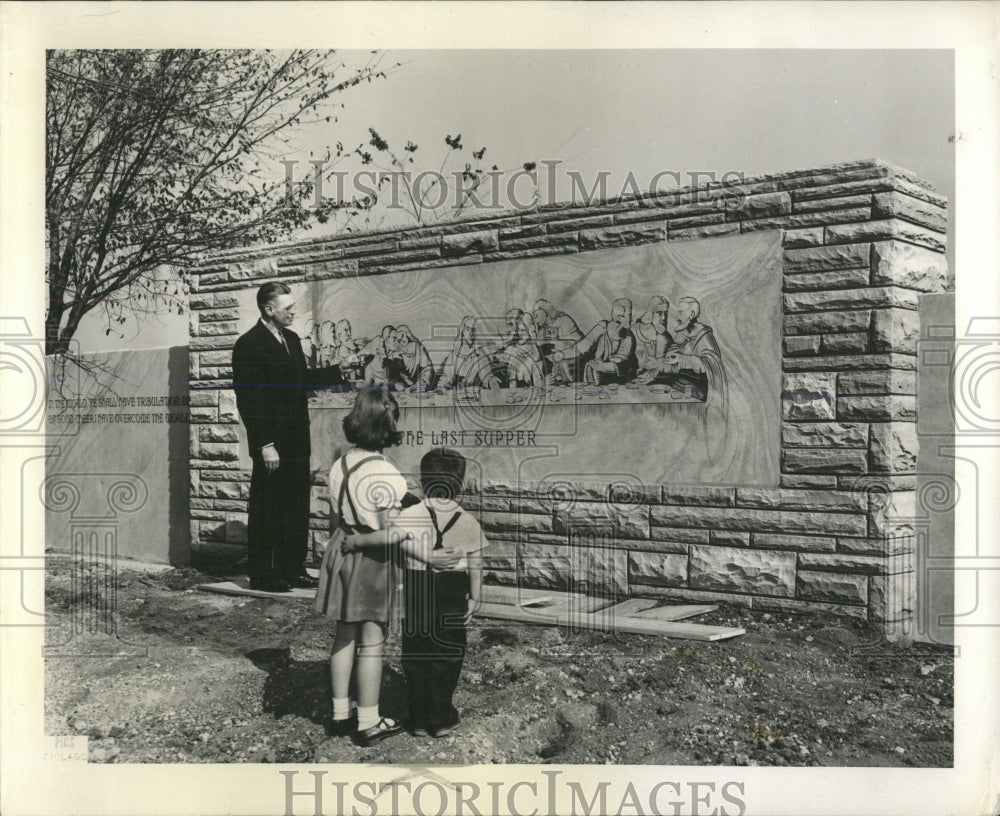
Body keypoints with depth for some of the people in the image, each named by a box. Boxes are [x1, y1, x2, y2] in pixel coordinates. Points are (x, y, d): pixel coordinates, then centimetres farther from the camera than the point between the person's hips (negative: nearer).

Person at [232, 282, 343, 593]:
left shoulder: (291, 339, 14)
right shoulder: (250, 345, -13)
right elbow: (248, 400, -16)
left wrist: (338, 371, 11)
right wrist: (265, 445, -19)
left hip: (297, 442, 8)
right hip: (272, 445, -8)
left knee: (297, 509, 12)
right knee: (267, 512, 0)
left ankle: (292, 569, 22)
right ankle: (263, 576, 9)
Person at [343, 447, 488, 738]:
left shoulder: (411, 515, -9)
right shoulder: (468, 522, -3)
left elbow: (392, 535, -28)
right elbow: (475, 566, -2)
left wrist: (358, 540, -17)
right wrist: (474, 598, 7)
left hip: (416, 591, 0)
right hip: (452, 594, 1)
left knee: (416, 653, 11)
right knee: (447, 654, 10)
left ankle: (419, 719, 17)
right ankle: (441, 719, 16)